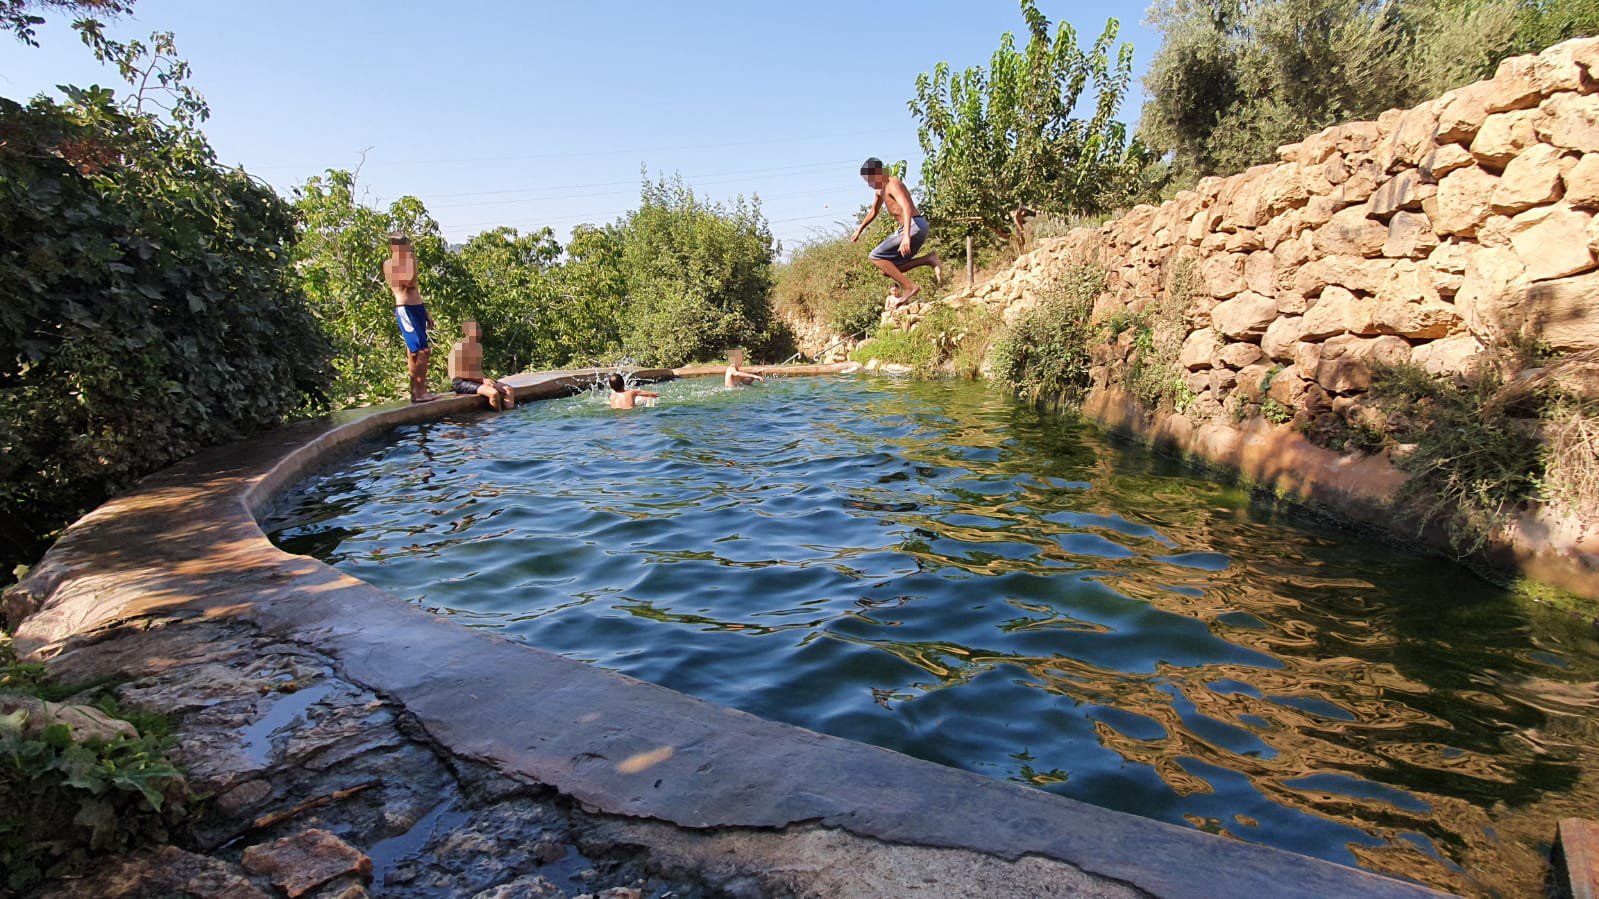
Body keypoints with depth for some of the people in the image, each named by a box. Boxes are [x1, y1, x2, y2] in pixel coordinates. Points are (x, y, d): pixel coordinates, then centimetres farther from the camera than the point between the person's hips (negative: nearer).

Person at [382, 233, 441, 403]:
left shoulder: (407, 263, 22)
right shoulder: (390, 264, -5)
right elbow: (405, 282, -22)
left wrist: (426, 313, 26)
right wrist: (411, 261, -12)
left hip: (417, 308, 9)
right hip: (405, 309, -9)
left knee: (415, 352, 8)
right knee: (419, 351, -14)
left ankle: (419, 390, 10)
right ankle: (418, 392, -12)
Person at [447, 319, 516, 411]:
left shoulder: (479, 346, 13)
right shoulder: (459, 346, -12)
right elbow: (458, 372, -18)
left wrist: (484, 379, -2)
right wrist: (482, 380, -18)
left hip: (477, 380, 9)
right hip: (460, 382, -9)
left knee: (509, 390, -7)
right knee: (493, 393, -32)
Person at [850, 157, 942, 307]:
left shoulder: (893, 184, -14)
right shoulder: (879, 188, 15)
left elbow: (907, 208, -30)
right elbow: (874, 211, 34)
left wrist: (906, 236, -43)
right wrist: (859, 230, 39)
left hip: (915, 226, -10)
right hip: (910, 228, 10)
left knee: (876, 257, -14)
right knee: (890, 267, 9)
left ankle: (909, 286, -18)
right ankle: (930, 260, 3)